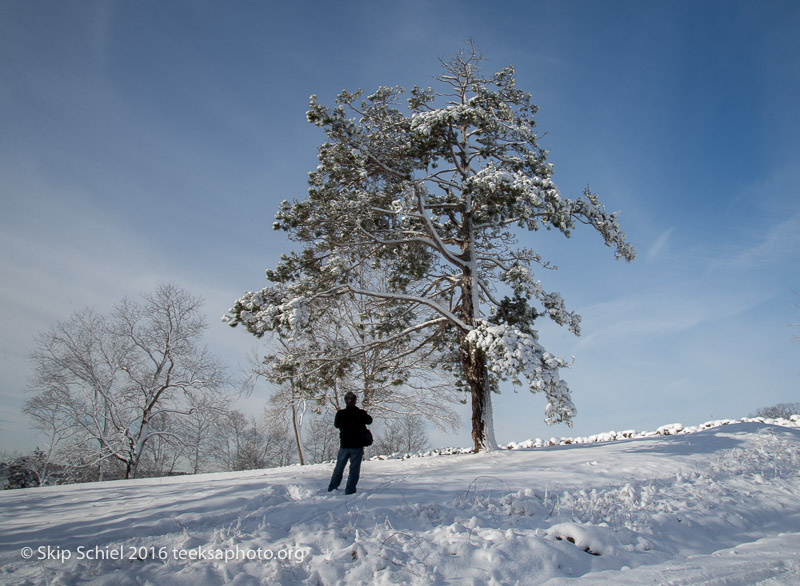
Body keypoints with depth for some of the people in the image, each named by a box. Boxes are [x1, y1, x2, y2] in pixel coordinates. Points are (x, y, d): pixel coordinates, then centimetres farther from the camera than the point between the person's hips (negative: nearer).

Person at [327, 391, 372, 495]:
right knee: (354, 468, 6)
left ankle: (332, 488, 26)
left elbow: (336, 425, 11)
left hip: (344, 445, 2)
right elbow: (369, 420, 10)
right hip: (357, 445, -2)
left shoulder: (340, 413, -7)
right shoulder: (361, 413, -10)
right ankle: (350, 489, 2)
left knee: (339, 467, 17)